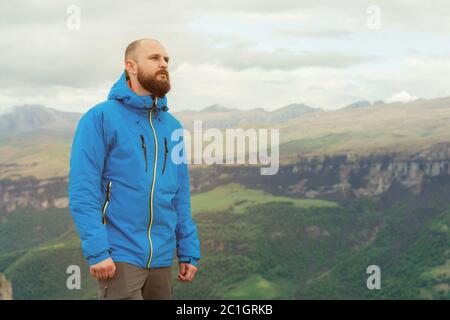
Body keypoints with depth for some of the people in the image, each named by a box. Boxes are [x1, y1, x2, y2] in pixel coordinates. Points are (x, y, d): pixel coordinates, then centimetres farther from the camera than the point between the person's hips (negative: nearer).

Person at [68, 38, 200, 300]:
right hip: (119, 257, -6)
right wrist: (96, 250, -19)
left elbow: (181, 196, 14)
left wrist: (189, 251, 8)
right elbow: (82, 191, -12)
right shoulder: (100, 118, -6)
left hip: (162, 260, 6)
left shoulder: (172, 126, 12)